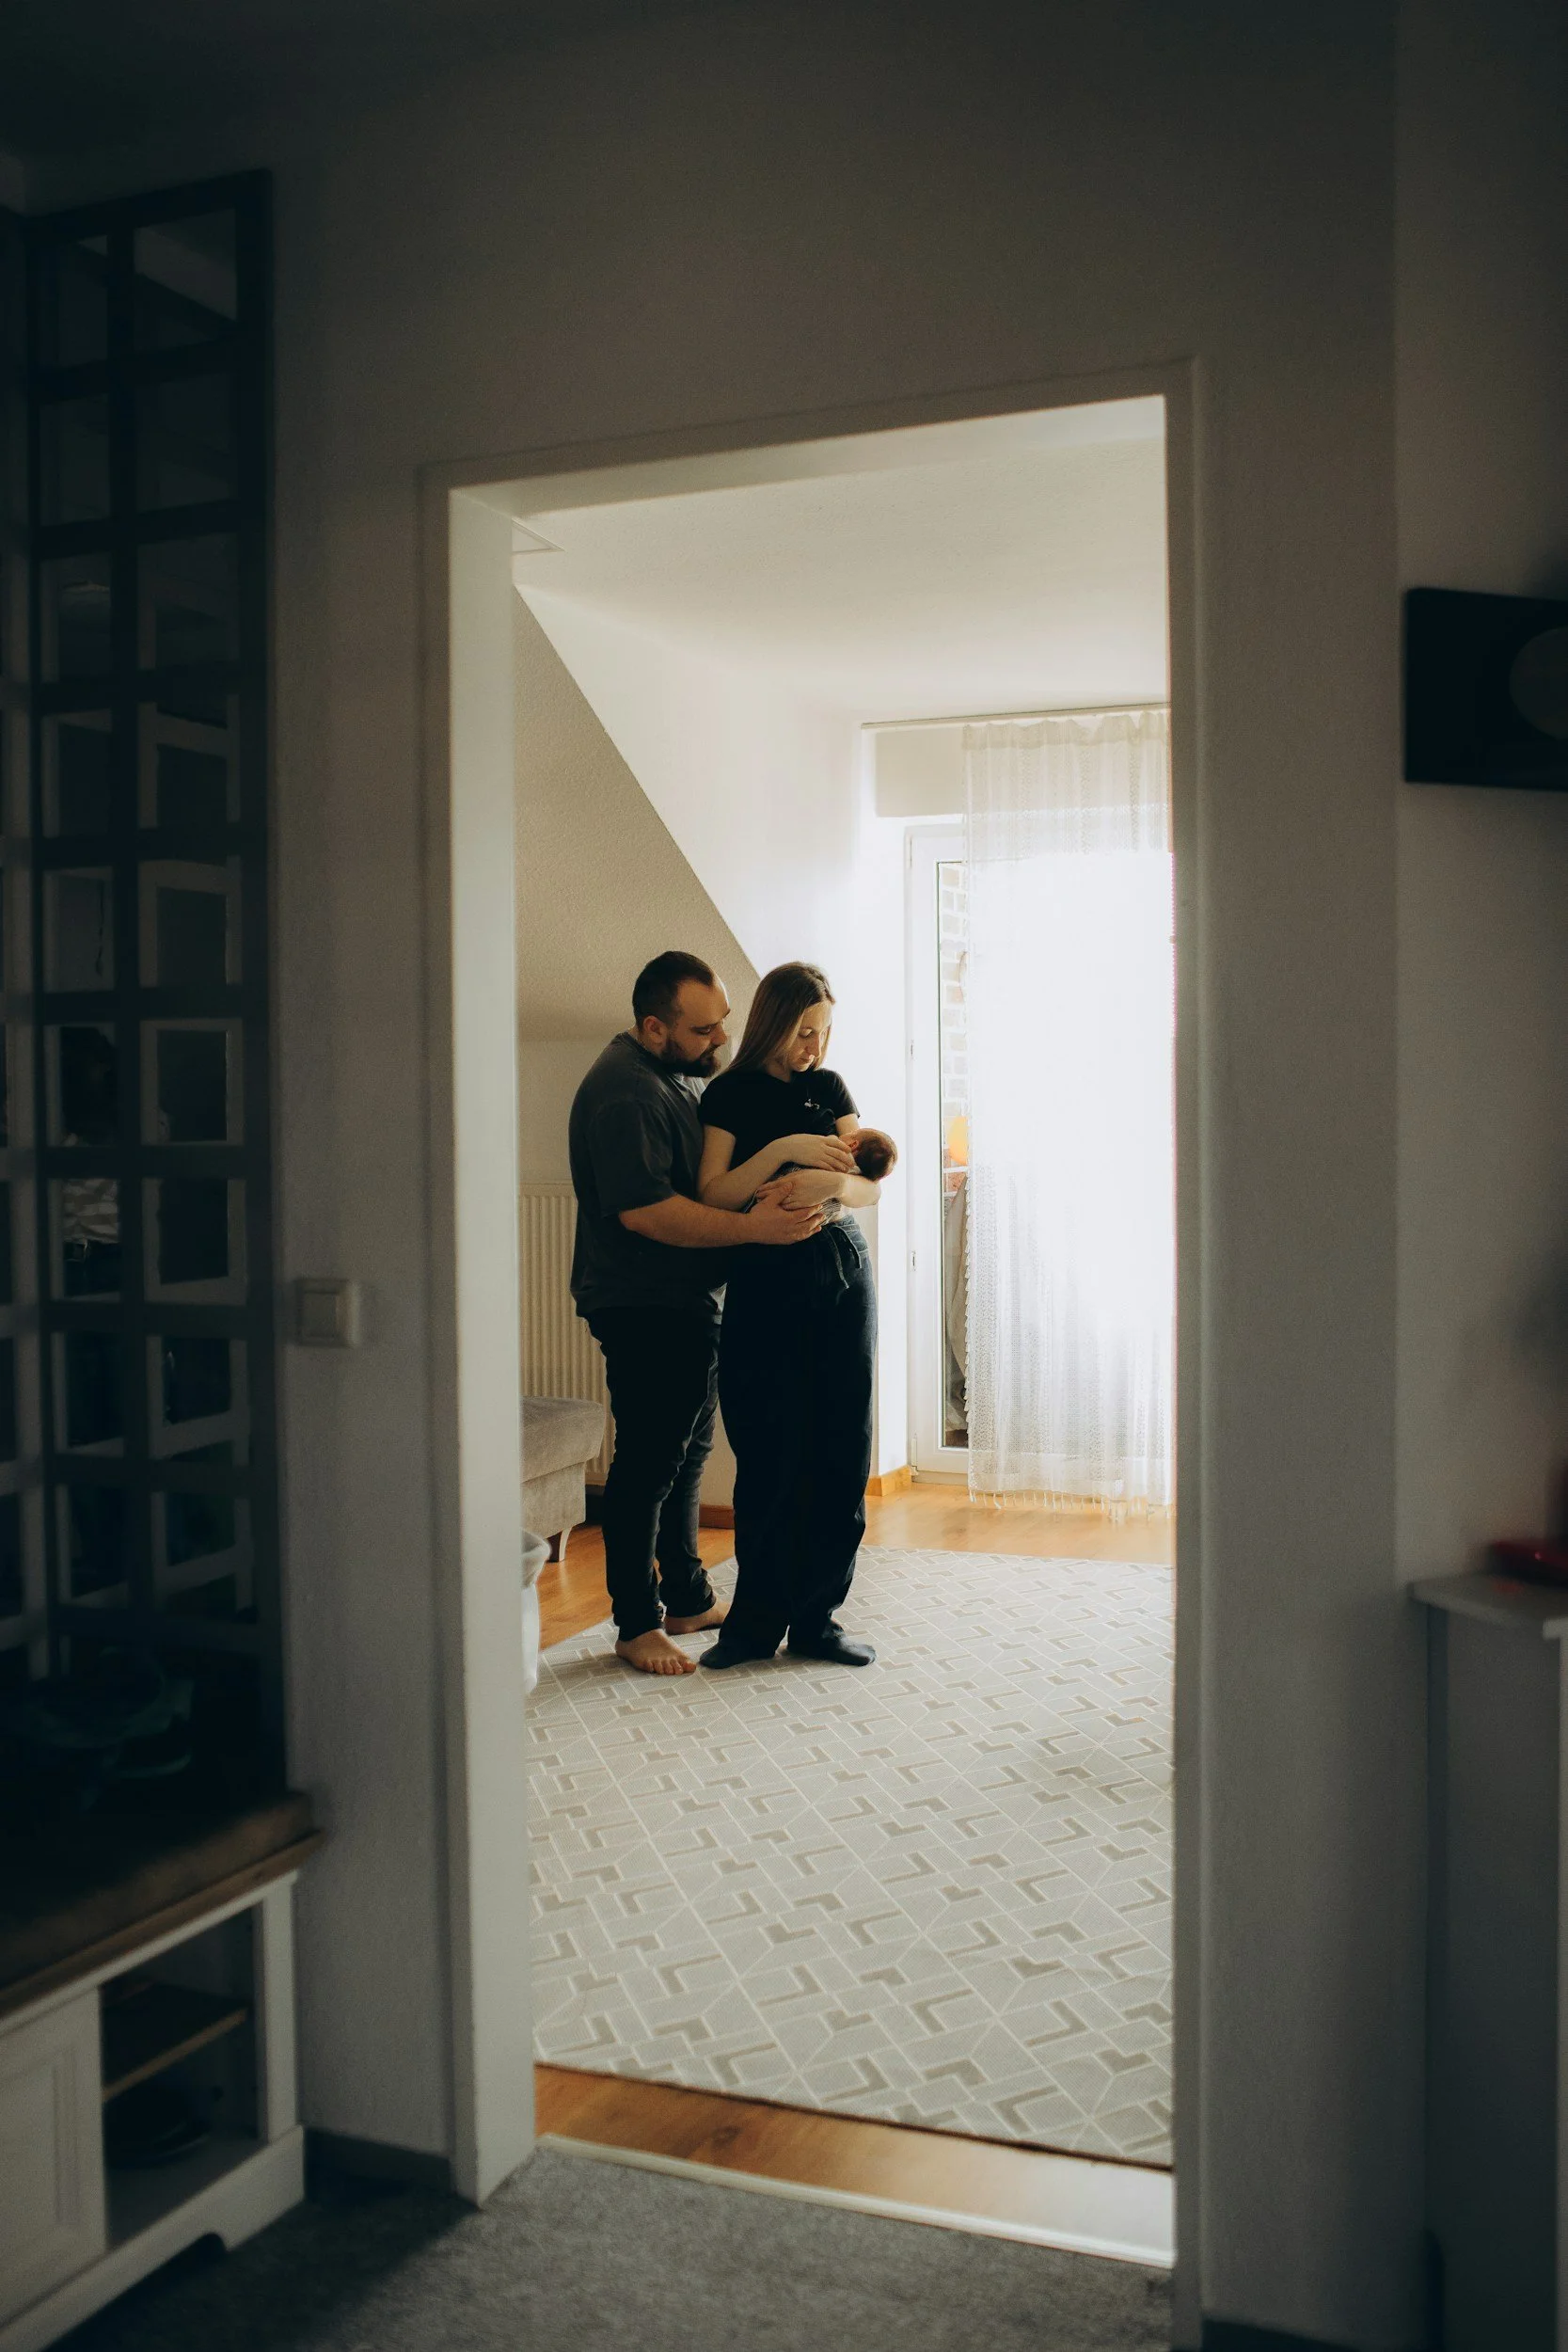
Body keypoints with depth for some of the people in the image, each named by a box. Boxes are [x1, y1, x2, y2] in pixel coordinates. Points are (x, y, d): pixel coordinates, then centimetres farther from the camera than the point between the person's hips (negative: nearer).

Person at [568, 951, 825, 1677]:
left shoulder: (679, 1077, 15)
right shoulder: (624, 1092, -19)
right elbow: (645, 1210, -26)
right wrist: (753, 1227, -28)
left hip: (691, 1303, 10)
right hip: (644, 1309, -10)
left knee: (687, 1453, 17)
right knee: (648, 1463, -3)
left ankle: (688, 1597, 29)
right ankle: (636, 1625, 7)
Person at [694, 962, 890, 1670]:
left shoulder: (828, 1086, 12)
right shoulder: (730, 1095, 2)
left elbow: (869, 1187, 7)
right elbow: (713, 1195, -8)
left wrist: (829, 1182, -14)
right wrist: (782, 1150, -19)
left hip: (842, 1274, 4)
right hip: (766, 1283, -3)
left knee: (841, 1451, 2)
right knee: (770, 1455, -3)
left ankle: (815, 1618, 12)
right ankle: (756, 1620, 11)